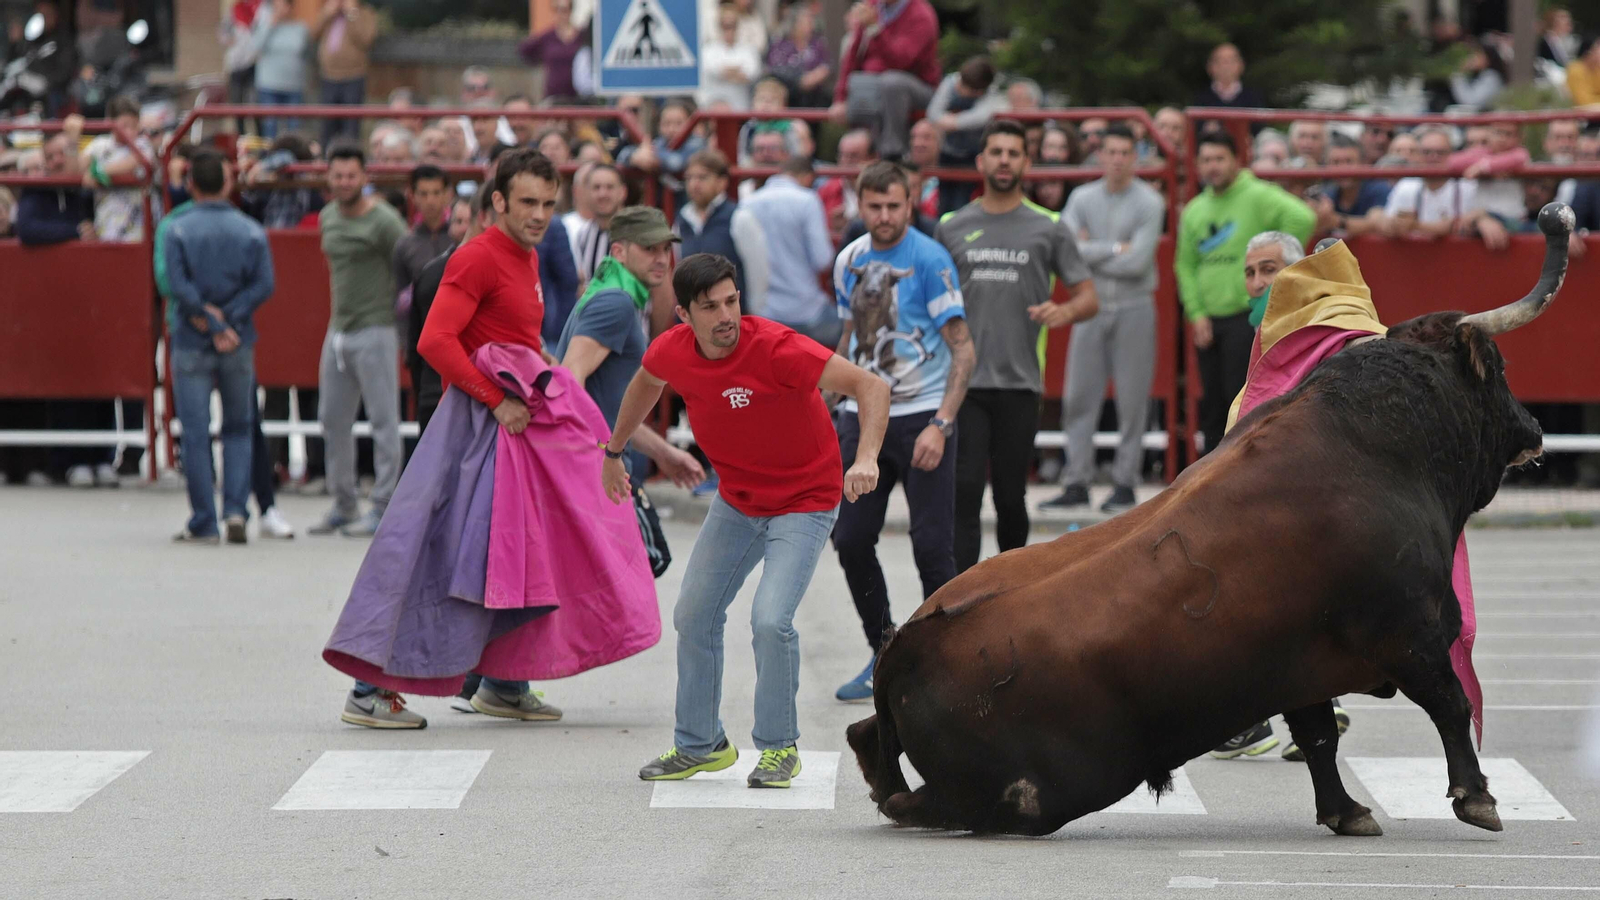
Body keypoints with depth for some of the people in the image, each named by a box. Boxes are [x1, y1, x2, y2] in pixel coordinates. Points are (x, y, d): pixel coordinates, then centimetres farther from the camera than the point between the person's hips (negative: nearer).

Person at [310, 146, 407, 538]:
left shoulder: (384, 221, -11)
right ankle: (343, 503, 20)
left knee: (383, 419, -4)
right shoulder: (328, 218, 11)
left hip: (375, 330, -8)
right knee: (332, 418, 11)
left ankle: (383, 507, -1)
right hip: (338, 329, 8)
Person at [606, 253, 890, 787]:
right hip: (736, 502, 6)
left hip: (804, 502, -6)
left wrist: (866, 458, -48)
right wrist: (614, 452, 25)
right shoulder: (672, 352, -12)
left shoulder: (775, 349, -30)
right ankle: (700, 744, 27)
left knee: (771, 620, -21)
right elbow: (646, 384, 15)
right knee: (694, 616, 9)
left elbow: (871, 387, -33)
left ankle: (779, 748, -1)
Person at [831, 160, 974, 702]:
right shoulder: (849, 261, 9)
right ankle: (884, 655, 18)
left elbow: (963, 351, -10)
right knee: (851, 540, 2)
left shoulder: (930, 259, -9)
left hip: (920, 418, -5)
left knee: (932, 547, -7)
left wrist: (940, 425, -18)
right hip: (862, 418, 5)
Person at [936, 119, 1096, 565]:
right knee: (964, 492, -10)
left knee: (1010, 496, 5)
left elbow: (1089, 297, 5)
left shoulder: (1049, 228, 5)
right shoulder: (952, 227, 10)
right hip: (964, 382, 0)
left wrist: (1066, 312, -17)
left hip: (1019, 383, 0)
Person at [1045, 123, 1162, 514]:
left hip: (1134, 309, -3)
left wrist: (1092, 254, -6)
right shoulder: (1082, 199, 7)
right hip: (1091, 306, 3)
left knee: (1132, 400, -1)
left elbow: (1138, 262, -13)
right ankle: (1077, 482, 6)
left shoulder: (1149, 203, -3)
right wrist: (1115, 249, -11)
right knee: (1079, 397, 1)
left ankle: (1125, 483, 6)